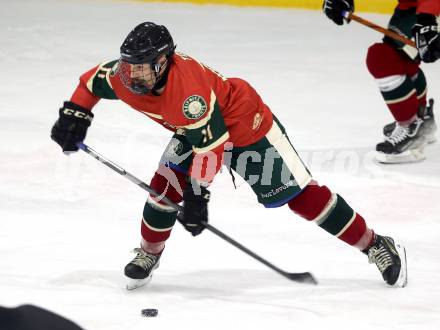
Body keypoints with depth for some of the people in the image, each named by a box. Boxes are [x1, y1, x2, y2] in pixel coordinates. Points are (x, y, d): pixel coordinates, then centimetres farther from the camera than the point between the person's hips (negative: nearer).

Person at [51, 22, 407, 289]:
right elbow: (92, 81, 3)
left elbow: (211, 142, -37)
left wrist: (197, 194, -35)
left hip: (247, 126, -7)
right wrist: (74, 114, -5)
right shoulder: (125, 75, -19)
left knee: (298, 192, -8)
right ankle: (149, 253, 15)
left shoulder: (189, 85, -40)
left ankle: (377, 246, -2)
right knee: (167, 184, -10)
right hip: (192, 131, 7)